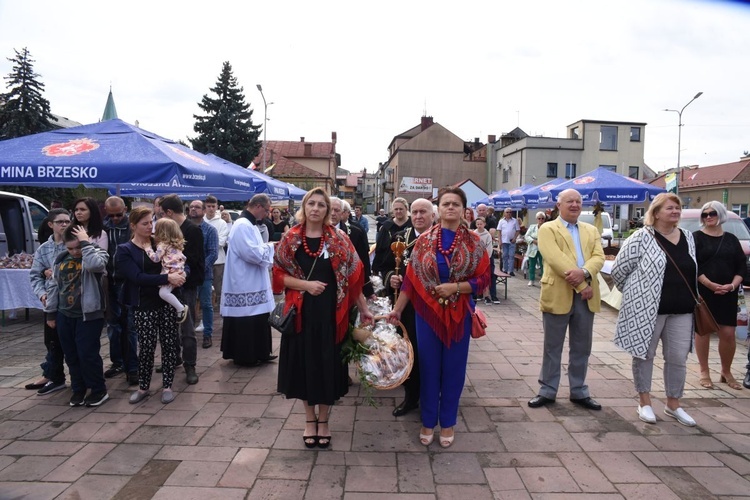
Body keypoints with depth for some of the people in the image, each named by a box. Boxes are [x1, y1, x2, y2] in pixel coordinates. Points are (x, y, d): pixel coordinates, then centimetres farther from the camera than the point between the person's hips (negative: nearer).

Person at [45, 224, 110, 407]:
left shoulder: (97, 253, -7)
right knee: (71, 355, 12)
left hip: (88, 314, -6)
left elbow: (95, 265, -33)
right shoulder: (61, 258, 9)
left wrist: (85, 243, -23)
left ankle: (99, 390, 10)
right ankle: (78, 389, 27)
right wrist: (50, 313, 14)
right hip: (65, 315, 6)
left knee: (88, 354, -5)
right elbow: (54, 286, 15)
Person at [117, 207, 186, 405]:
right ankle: (143, 387, 21)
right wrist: (167, 278, -27)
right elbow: (138, 277, -17)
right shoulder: (125, 250, -4)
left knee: (169, 344, 4)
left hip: (167, 300, 3)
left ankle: (167, 386, 17)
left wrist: (180, 274, -16)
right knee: (146, 347, 2)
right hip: (144, 305, -3)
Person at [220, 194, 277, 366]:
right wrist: (269, 246, -11)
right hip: (245, 283, -10)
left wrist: (266, 249, 4)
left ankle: (257, 353, 24)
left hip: (251, 282, 10)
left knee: (255, 319, 15)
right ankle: (245, 355, 11)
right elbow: (252, 253, -26)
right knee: (246, 321, 0)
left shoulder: (249, 224, 14)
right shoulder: (243, 225, -19)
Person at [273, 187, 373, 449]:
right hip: (301, 313, 1)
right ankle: (310, 419, 29)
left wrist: (364, 309, -2)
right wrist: (305, 284, -15)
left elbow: (352, 276, 0)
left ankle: (324, 420, 27)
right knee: (305, 364, 9)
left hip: (331, 313, 0)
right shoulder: (290, 239, 1)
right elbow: (278, 273, 0)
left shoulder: (339, 239, -1)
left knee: (328, 365, 7)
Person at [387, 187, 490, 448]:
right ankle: (428, 421, 25)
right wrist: (397, 309, -2)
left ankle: (448, 422, 27)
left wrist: (455, 287, -18)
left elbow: (483, 279, -4)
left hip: (459, 314, 0)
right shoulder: (424, 241, 0)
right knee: (428, 366, 8)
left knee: (453, 367, 9)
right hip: (428, 311, 0)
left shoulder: (473, 242, -2)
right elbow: (411, 278, 0)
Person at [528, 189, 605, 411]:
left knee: (581, 348, 13)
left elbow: (599, 257, 0)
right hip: (558, 295, -4)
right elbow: (556, 259, -15)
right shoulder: (548, 229, -1)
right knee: (552, 348, 7)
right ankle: (548, 391, 19)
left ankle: (579, 392, 27)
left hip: (586, 297, 5)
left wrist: (584, 272, -21)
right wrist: (581, 285, -17)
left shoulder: (591, 231, 15)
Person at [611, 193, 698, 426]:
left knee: (678, 358, 10)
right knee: (644, 354, 7)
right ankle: (644, 402, 21)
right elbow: (619, 269, -8)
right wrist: (635, 293, 2)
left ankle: (673, 404, 26)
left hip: (681, 311, 5)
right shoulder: (642, 237, -9)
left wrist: (690, 299, 17)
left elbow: (691, 272, 20)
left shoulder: (688, 237, 10)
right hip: (647, 309, -5)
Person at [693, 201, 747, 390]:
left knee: (728, 333, 1)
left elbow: (741, 266, 7)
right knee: (703, 330, 3)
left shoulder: (731, 239, 11)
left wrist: (732, 285, -10)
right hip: (703, 292, -3)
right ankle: (704, 372, 15)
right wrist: (710, 284, -19)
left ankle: (726, 372, 20)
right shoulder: (696, 237, 0)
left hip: (728, 294, 3)